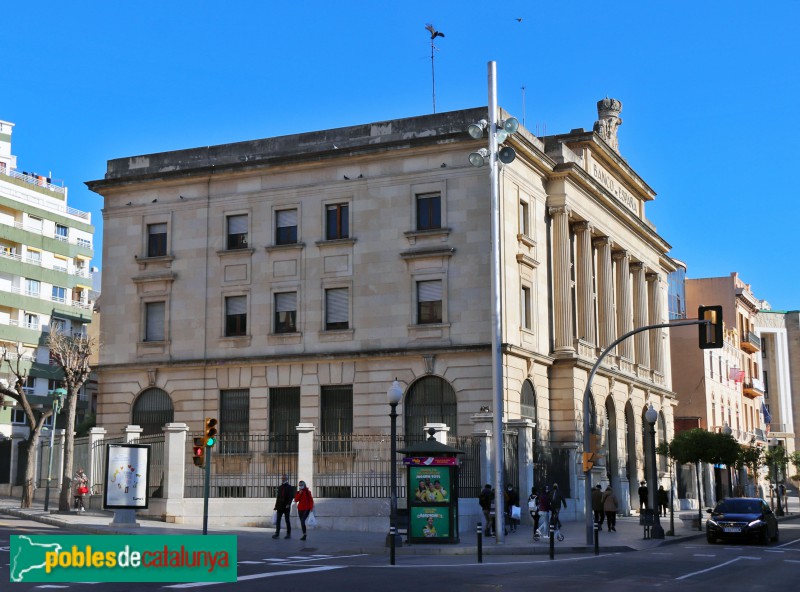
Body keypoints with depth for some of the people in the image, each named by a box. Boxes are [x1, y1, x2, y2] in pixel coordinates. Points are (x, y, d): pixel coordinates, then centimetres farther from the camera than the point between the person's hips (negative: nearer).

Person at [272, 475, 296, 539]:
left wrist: (288, 504, -22)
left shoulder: (290, 488, 0)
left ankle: (288, 534, 6)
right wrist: (276, 505, 11)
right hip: (280, 507, 5)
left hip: (286, 507, -5)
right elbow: (278, 497, 17)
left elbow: (291, 497, -9)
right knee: (278, 520, -1)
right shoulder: (280, 487, 15)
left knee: (287, 520, 0)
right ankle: (277, 533, 0)